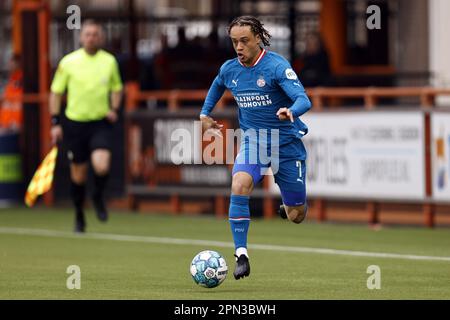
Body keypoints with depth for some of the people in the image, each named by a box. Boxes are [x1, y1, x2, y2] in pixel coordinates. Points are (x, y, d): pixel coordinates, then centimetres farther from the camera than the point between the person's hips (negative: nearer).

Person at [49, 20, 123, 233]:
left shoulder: (109, 61, 2)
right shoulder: (68, 62, -2)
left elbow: (116, 88, 17)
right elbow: (56, 92, 4)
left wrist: (114, 109, -1)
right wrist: (55, 123, -1)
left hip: (101, 122, 0)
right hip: (75, 123, 0)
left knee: (102, 166, -21)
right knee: (78, 174, 6)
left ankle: (98, 197, 10)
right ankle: (79, 215, 26)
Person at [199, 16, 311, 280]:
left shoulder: (277, 66, -18)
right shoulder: (229, 70, -1)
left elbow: (304, 100, -29)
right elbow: (217, 87, 25)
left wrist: (291, 112, -49)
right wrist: (205, 114, 18)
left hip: (287, 143, -3)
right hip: (253, 142, 3)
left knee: (296, 216, 3)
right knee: (239, 186, -29)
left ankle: (289, 206, 43)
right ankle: (241, 255, -23)